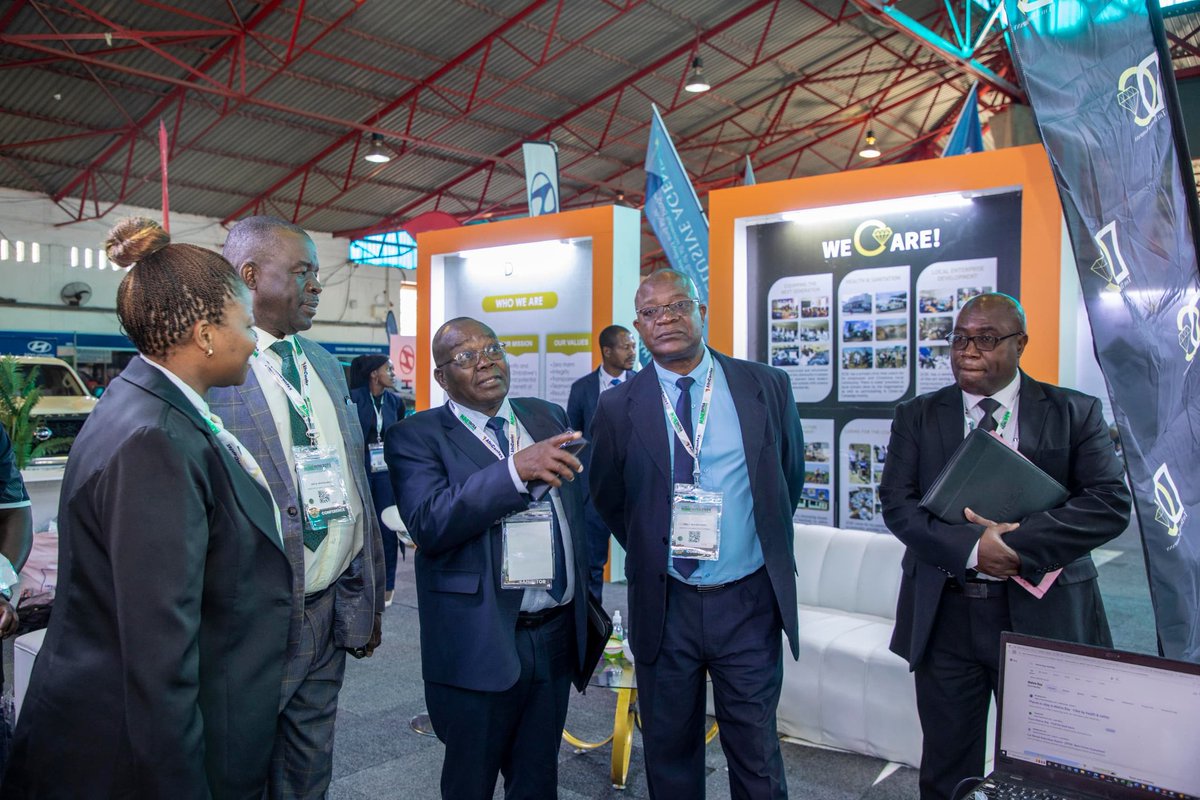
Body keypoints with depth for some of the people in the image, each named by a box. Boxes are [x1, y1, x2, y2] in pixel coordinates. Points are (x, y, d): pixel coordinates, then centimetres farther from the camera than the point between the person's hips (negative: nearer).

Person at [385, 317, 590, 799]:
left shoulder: (547, 416, 9)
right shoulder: (416, 437, -7)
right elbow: (428, 523, -23)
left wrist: (588, 603, 13)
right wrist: (516, 470, -33)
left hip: (558, 634, 5)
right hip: (480, 644, -4)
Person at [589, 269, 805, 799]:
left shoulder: (767, 387, -3)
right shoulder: (617, 407, -5)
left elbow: (790, 476, 11)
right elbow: (606, 498, 9)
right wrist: (649, 552, 9)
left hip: (749, 601, 0)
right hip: (665, 603, 0)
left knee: (756, 749, 13)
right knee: (669, 752, 16)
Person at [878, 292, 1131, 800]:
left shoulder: (1075, 413, 2)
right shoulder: (917, 416, 4)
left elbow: (1111, 503, -8)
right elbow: (897, 504, -5)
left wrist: (1017, 542, -19)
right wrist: (973, 548, -20)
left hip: (1042, 615, 0)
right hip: (944, 617, 1)